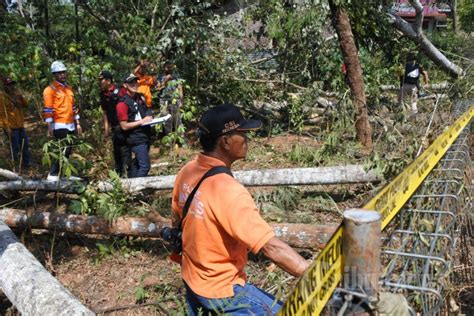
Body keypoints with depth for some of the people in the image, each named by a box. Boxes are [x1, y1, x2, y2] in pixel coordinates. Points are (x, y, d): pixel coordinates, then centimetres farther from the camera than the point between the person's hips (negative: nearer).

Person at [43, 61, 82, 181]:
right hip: (59, 126, -7)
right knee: (63, 150, -12)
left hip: (71, 125, 8)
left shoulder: (69, 88, 15)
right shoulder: (50, 89, -7)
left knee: (68, 150, 12)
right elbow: (47, 110, -12)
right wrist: (49, 127, -17)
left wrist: (78, 123, 17)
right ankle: (53, 175, -5)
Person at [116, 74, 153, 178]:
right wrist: (141, 121, -16)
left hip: (145, 136, 8)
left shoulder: (141, 97, 10)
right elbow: (124, 126, -15)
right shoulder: (123, 103, -13)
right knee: (145, 166, -12)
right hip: (136, 139, -8)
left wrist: (149, 117, 4)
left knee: (137, 164, 16)